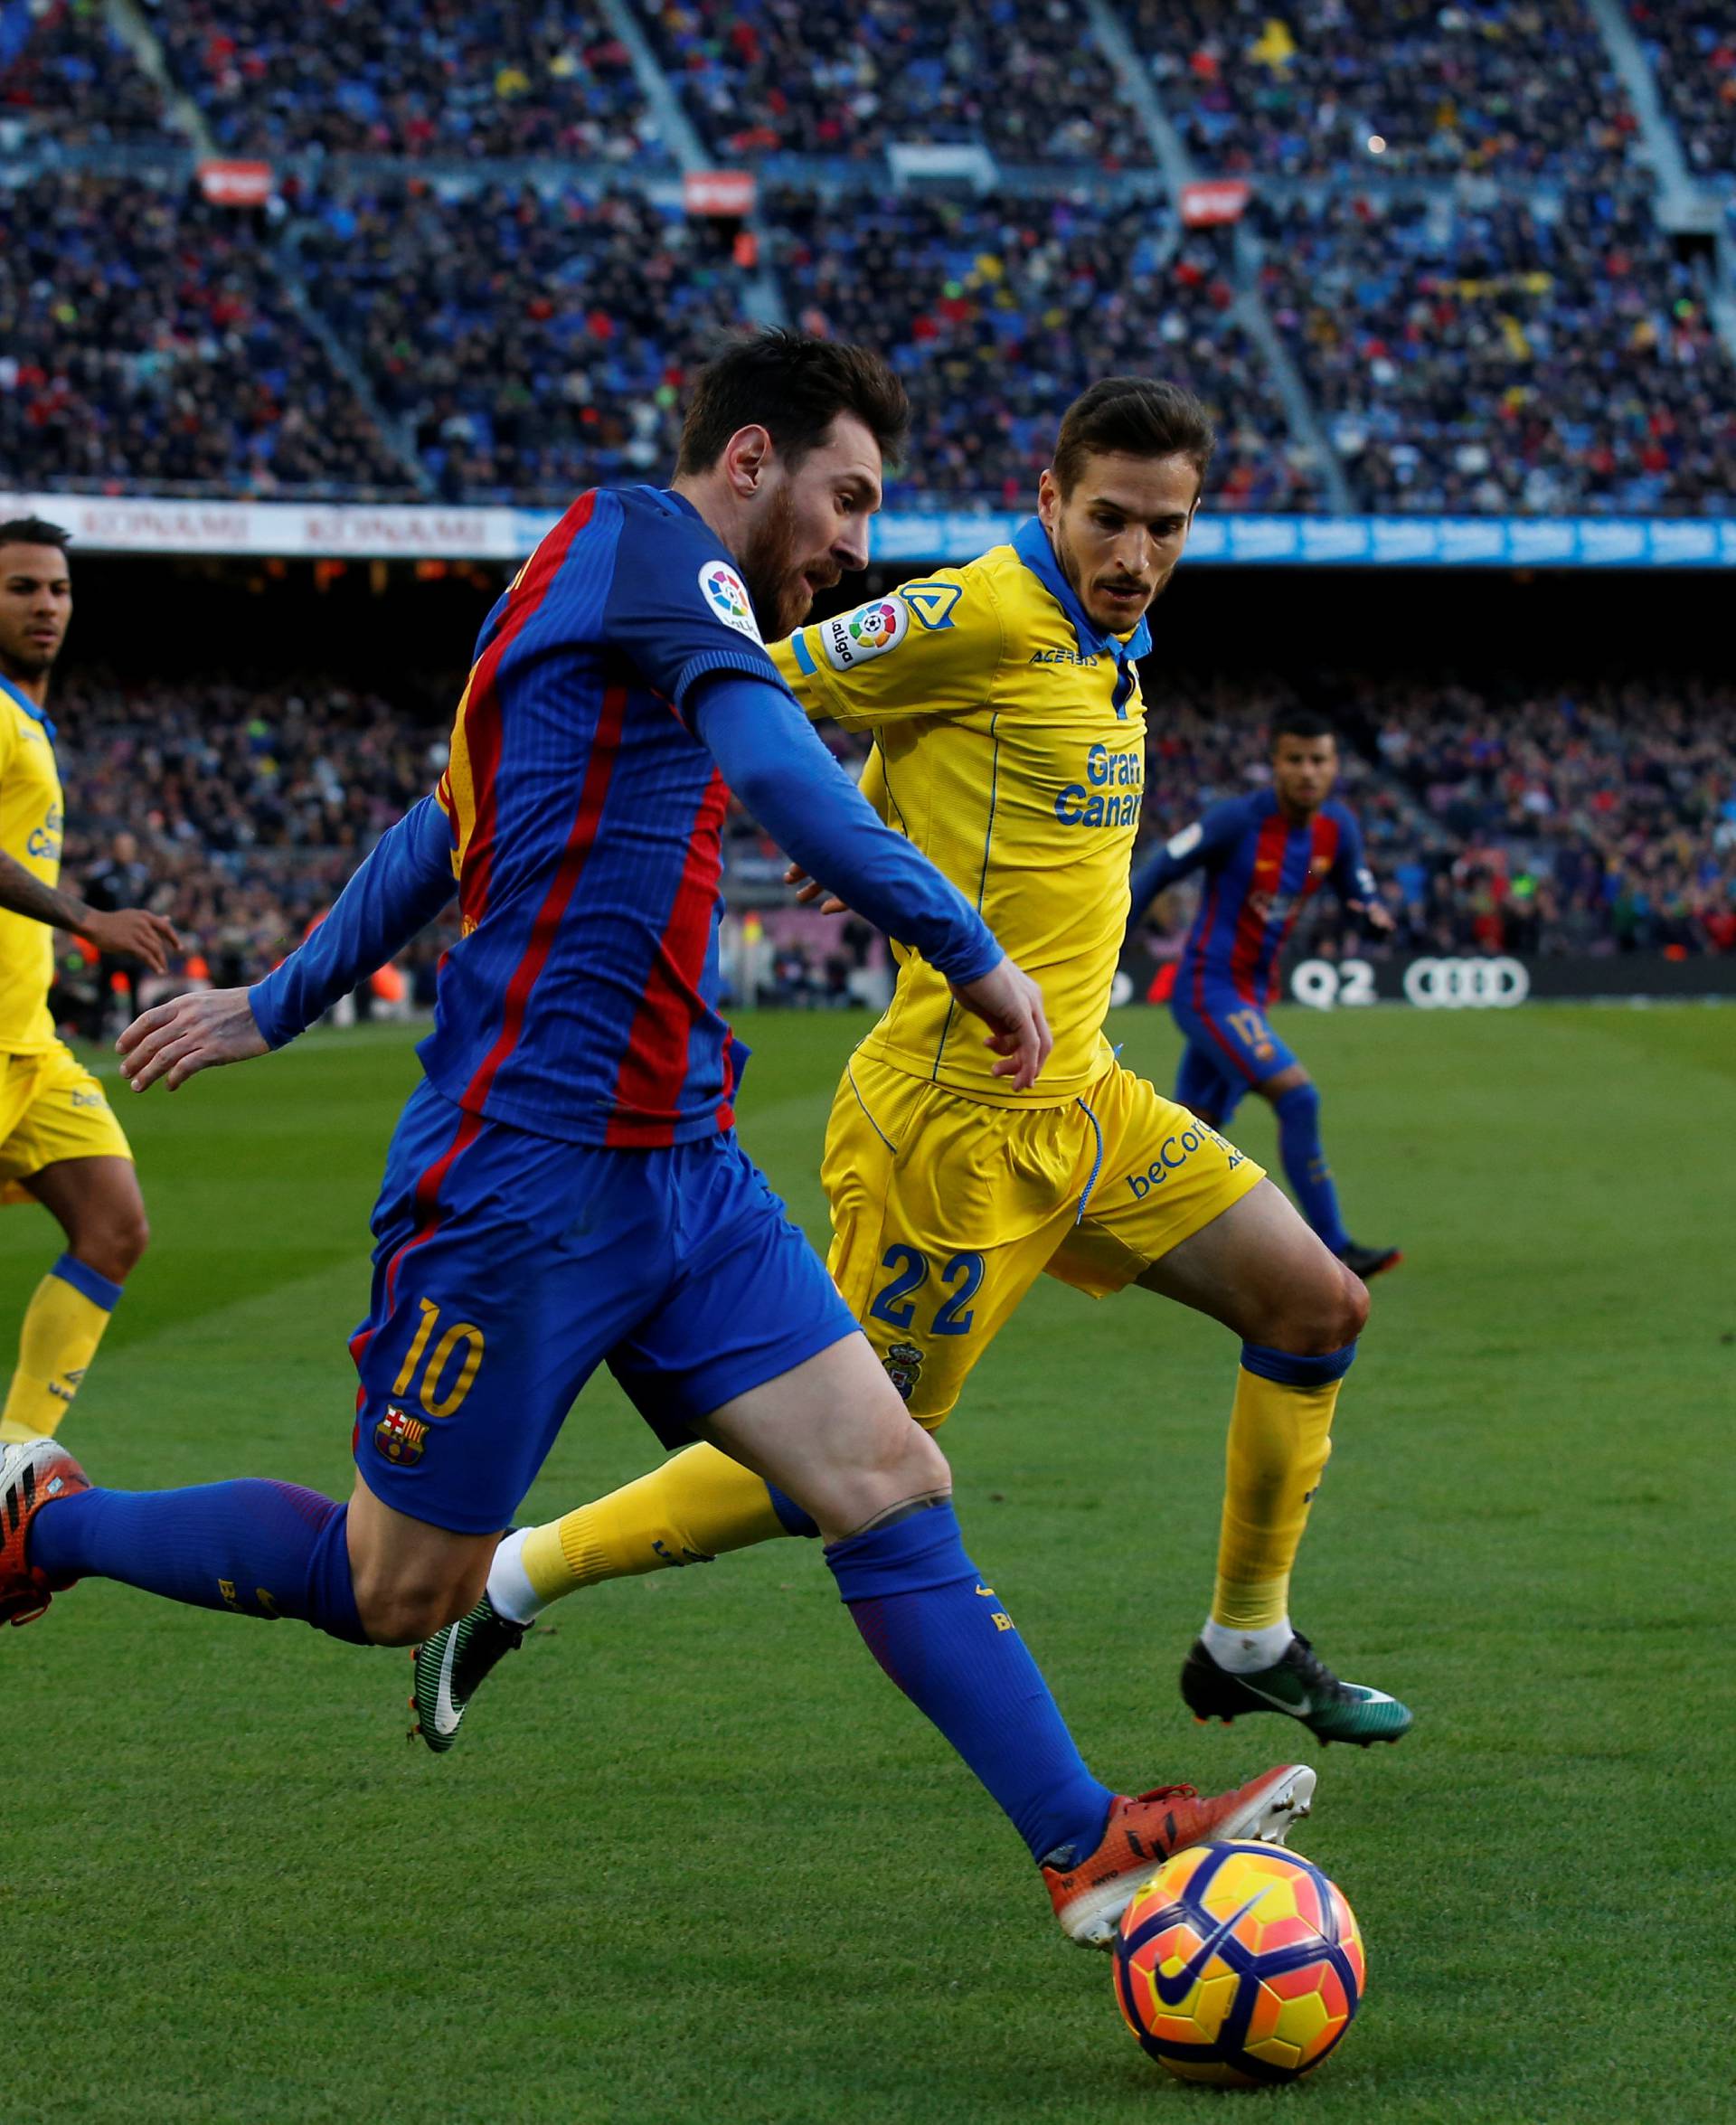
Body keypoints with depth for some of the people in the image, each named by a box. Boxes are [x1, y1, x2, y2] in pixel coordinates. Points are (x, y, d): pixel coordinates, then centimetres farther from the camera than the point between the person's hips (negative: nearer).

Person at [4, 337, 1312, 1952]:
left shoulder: (624, 607, 19)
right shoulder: (647, 543, -10)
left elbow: (434, 836, 29)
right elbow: (771, 761, -27)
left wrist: (273, 1005, 38)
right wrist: (967, 948, -26)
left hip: (680, 1176, 10)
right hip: (526, 1181, -10)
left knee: (889, 1482, -3)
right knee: (395, 1590, 4)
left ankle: (1088, 1850, -6)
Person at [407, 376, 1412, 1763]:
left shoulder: (1111, 641, 11)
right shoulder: (983, 618, -17)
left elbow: (883, 787, 20)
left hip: (1080, 1103, 9)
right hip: (965, 1119, -9)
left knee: (1318, 1304, 9)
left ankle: (1250, 1647, 24)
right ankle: (512, 1583, 10)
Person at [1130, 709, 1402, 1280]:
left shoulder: (1337, 827, 2)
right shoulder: (1238, 820, -17)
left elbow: (1360, 893, 12)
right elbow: (1157, 872, -11)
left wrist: (1375, 913, -13)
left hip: (1252, 996, 8)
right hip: (1208, 989, -8)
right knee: (1298, 1098, -20)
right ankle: (1333, 1250, -17)